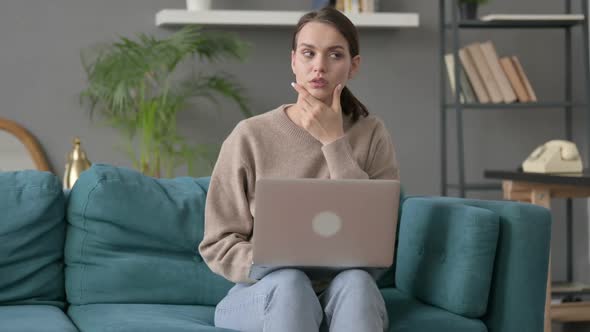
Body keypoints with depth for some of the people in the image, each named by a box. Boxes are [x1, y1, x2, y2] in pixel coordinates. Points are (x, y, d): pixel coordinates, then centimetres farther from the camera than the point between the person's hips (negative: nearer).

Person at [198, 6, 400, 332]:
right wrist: (274, 268, -21)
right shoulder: (250, 136, -5)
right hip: (263, 294, -1)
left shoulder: (371, 134, 0)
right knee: (289, 282, -35)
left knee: (355, 281, -34)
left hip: (344, 295, 1)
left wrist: (334, 142, -14)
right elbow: (218, 245, -1)